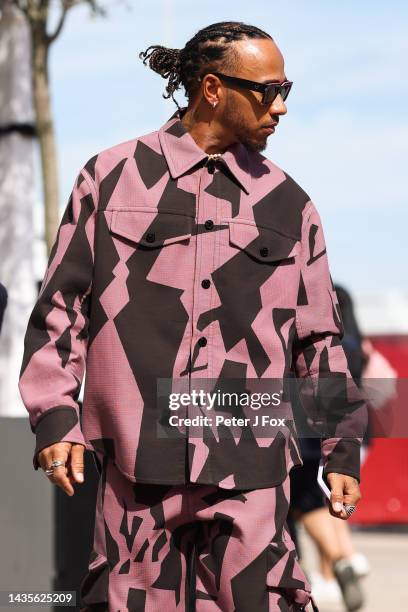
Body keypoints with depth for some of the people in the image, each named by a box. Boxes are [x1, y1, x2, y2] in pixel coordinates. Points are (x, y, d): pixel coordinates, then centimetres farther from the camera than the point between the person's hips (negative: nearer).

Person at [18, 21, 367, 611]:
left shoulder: (288, 204, 12)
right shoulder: (113, 177, 5)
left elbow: (320, 335, 16)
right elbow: (62, 302, 6)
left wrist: (343, 450, 14)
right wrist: (55, 417, 0)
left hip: (251, 469, 1)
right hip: (136, 455, -1)